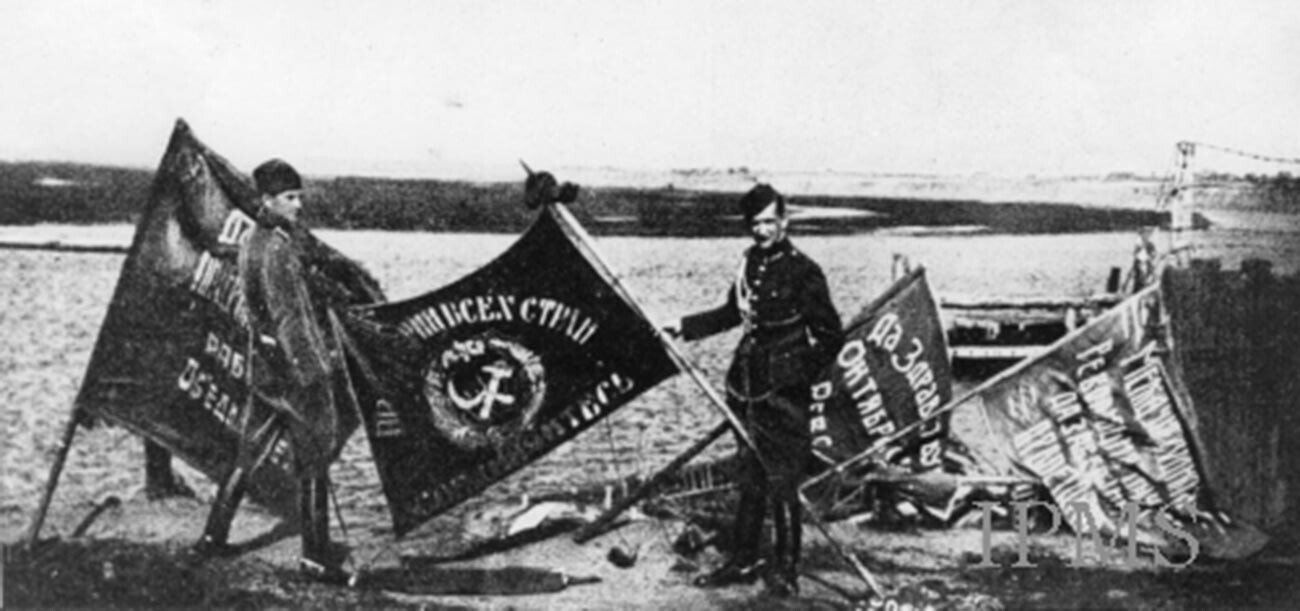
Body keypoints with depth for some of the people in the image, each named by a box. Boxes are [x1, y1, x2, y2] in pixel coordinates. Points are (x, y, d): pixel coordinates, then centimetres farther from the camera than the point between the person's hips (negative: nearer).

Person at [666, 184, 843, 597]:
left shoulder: (802, 272, -11)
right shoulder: (750, 262, 10)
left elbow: (830, 335, -10)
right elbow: (733, 313, 25)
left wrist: (801, 372, -17)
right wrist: (685, 327, 22)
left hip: (784, 393, -7)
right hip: (747, 385, 7)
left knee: (782, 483, -3)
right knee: (749, 480, 14)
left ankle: (786, 570, 6)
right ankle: (744, 561, 22)